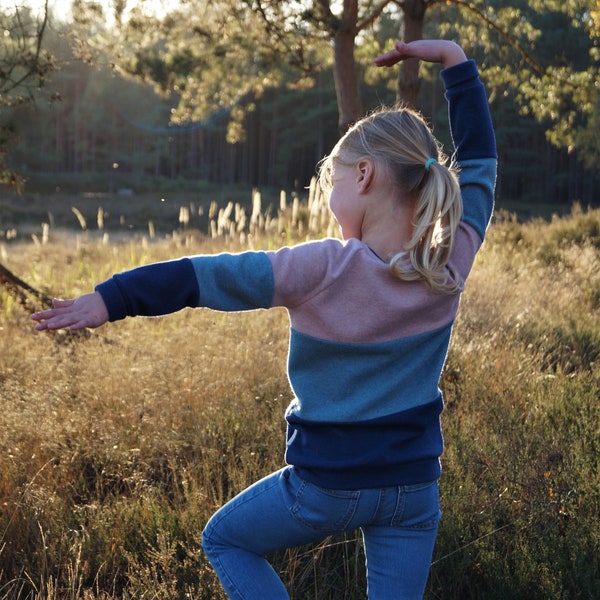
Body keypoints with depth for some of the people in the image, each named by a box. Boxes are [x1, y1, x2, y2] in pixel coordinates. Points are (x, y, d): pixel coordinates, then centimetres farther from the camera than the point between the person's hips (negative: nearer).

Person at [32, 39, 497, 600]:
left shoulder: (320, 270, -21)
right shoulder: (451, 263, -9)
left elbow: (204, 276, -15)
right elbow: (478, 159, 4)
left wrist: (110, 299, -8)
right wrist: (455, 60, 8)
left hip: (327, 484, -4)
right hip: (414, 490, 4)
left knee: (224, 538, 22)